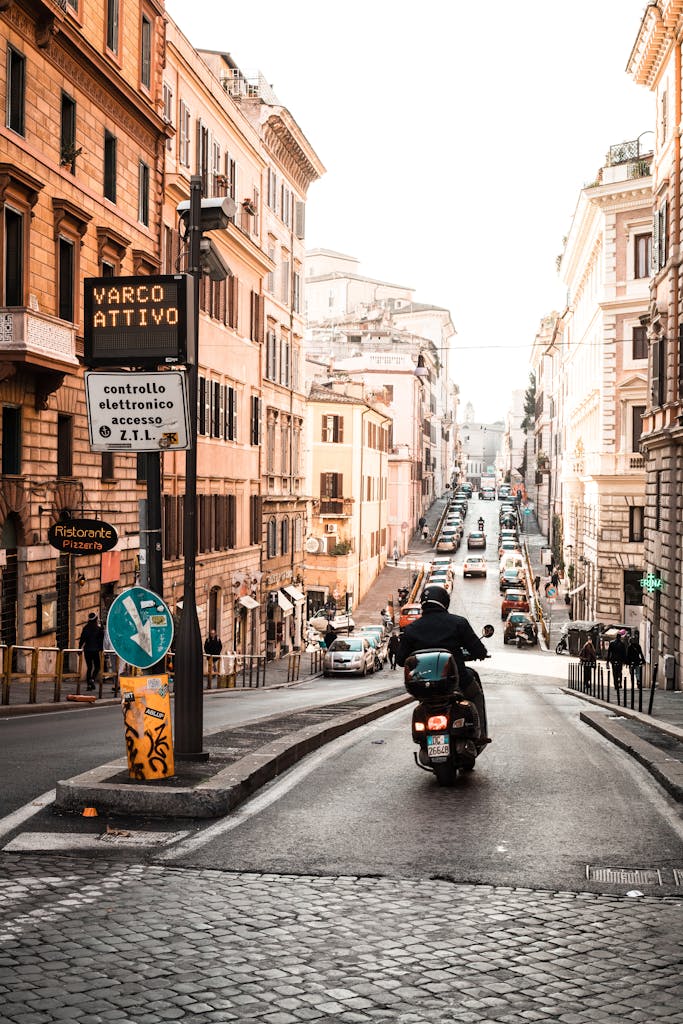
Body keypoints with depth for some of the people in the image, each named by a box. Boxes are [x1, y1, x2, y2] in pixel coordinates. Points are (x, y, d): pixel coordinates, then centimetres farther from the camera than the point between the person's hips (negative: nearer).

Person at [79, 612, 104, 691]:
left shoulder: (85, 628, 2)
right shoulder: (99, 628, -6)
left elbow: (82, 639, 5)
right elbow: (101, 640, -5)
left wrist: (80, 648, 13)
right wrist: (101, 649, 3)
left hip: (87, 650, 3)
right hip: (96, 650, -3)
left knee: (89, 667, 10)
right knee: (97, 667, 8)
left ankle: (88, 684, 7)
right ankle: (92, 679, -16)